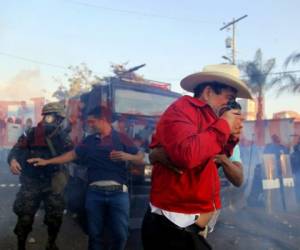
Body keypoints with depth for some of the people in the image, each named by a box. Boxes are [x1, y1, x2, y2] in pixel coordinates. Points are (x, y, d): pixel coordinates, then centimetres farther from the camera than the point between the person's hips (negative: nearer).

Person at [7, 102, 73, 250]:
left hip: (52, 183, 2)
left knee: (55, 217, 9)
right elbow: (16, 151, -7)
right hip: (31, 183, -1)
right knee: (25, 218, 0)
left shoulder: (62, 137, 0)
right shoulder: (31, 134, -4)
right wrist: (13, 160, -28)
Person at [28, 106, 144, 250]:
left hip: (118, 192, -3)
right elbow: (73, 154, 16)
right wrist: (47, 161, 13)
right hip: (94, 192, 3)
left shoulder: (121, 138, 2)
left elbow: (140, 159, 1)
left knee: (120, 234, 2)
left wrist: (127, 156, -19)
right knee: (94, 233, 11)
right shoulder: (89, 141, 14)